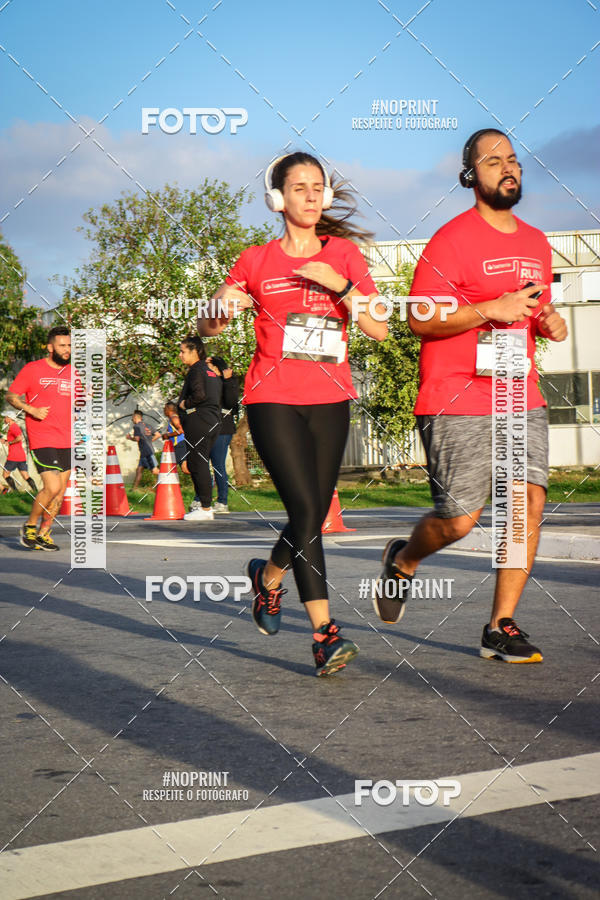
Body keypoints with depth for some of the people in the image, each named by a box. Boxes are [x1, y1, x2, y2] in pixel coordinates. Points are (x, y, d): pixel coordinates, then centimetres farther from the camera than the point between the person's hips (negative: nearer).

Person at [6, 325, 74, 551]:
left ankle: (43, 533, 19)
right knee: (52, 488, -15)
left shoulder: (73, 373, 12)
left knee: (61, 491, 6)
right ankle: (29, 527, 7)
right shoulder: (32, 369, -3)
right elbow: (10, 396, 0)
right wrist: (32, 410, -15)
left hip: (67, 441, 6)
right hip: (42, 440, -6)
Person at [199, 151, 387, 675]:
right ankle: (325, 632, -11)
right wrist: (224, 308, -12)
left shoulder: (344, 254, 9)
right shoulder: (256, 262, 6)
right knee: (306, 510, -17)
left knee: (314, 517, 6)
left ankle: (268, 576, 38)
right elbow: (206, 328, 11)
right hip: (274, 400, -3)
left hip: (330, 401, 3)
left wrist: (340, 285, -15)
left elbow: (379, 329, 0)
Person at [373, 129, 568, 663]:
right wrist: (488, 309, -21)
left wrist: (549, 321, 8)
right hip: (457, 400, -6)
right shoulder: (453, 239, -6)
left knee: (529, 502, -9)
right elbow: (419, 318, -11)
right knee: (460, 520, -7)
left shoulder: (537, 243, 17)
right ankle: (403, 561, 27)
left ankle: (501, 628, 2)